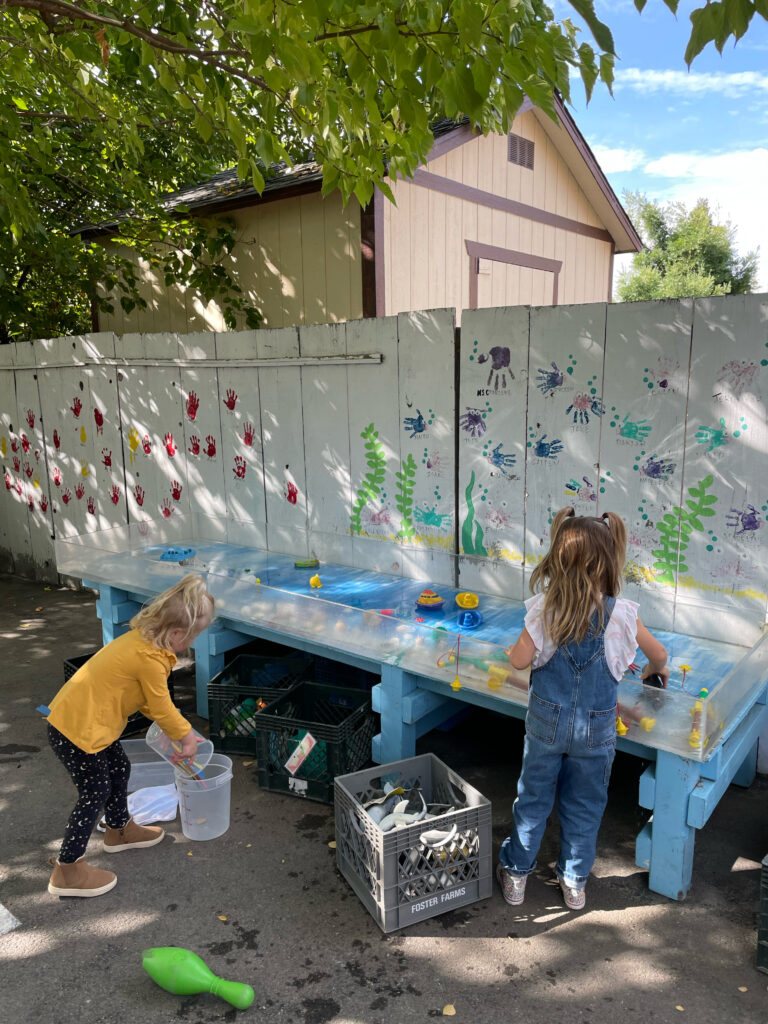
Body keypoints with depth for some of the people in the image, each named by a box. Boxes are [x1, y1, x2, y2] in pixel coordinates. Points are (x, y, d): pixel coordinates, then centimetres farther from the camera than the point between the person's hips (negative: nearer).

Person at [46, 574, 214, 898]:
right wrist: (186, 736, 0)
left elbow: (149, 701, 12)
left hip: (82, 715, 10)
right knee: (95, 791, 2)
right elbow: (162, 708, -17)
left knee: (119, 767, 22)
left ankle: (119, 829, 44)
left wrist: (182, 728, 9)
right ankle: (68, 870, 16)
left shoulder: (141, 638, 3)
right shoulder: (151, 659, -28)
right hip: (75, 728, -10)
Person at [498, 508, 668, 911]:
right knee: (584, 806, 19)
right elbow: (659, 655, 3)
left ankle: (515, 876, 32)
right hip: (596, 729, 0)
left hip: (546, 721, 0)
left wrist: (513, 650, 7)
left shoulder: (544, 609, -18)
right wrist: (655, 670, 25)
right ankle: (574, 884, 35)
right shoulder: (621, 614, -14)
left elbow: (521, 659, -16)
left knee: (533, 799, 17)